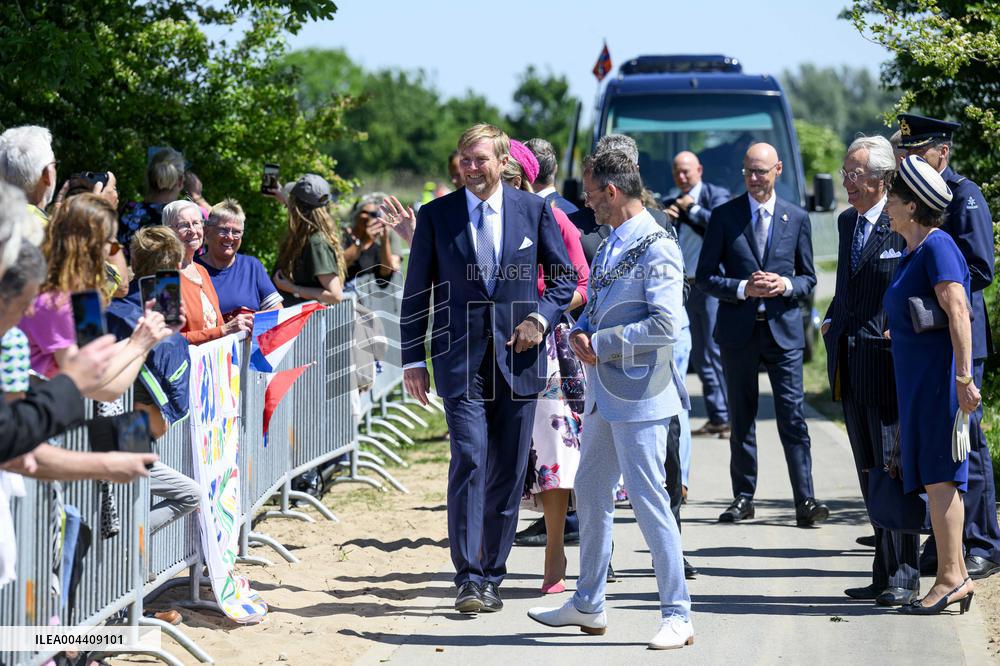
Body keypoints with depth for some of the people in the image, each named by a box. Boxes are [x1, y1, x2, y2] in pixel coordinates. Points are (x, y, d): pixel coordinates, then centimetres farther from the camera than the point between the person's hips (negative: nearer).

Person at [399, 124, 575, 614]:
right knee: (469, 461, -14)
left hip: (517, 358, 1)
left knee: (508, 475, 5)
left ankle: (492, 576, 17)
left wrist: (541, 317, -7)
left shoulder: (535, 211, 4)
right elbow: (416, 293, 8)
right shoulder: (435, 216, 4)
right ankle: (469, 578, -12)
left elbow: (564, 277, 11)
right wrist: (413, 359, 4)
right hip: (461, 361, -1)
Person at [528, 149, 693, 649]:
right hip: (604, 391, 10)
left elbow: (665, 325, -23)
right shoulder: (610, 246, 14)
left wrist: (601, 343, -17)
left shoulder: (657, 249, -15)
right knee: (590, 492, 15)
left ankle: (677, 615, -1)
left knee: (647, 498, -8)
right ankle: (588, 604, 27)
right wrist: (580, 332, 1)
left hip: (640, 393, -10)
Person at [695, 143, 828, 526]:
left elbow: (808, 278, 11)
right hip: (738, 330, 0)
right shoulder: (724, 216, 2)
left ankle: (805, 501, -7)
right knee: (741, 419, 8)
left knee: (793, 418, -6)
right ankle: (743, 498, 16)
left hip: (784, 329, 0)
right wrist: (744, 288, -14)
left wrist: (786, 285, -11)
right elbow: (705, 277, 1)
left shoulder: (796, 218, 7)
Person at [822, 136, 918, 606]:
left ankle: (903, 577, 2)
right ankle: (885, 573, 18)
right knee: (870, 475, 11)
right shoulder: (847, 222, 14)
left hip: (888, 365, -8)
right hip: (851, 368, 8)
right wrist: (831, 322, 12)